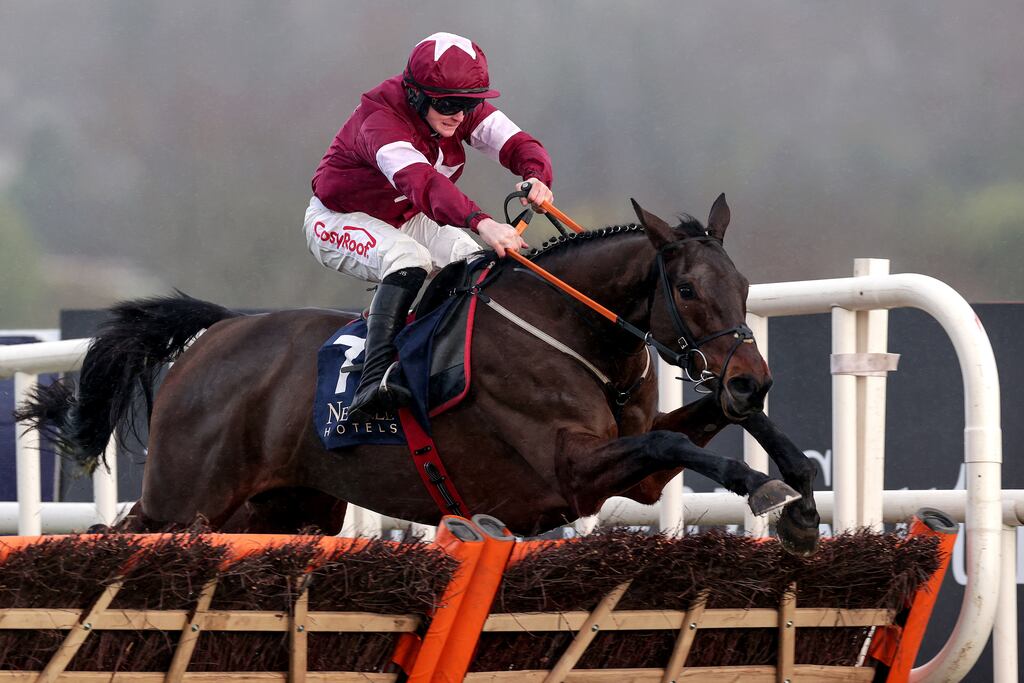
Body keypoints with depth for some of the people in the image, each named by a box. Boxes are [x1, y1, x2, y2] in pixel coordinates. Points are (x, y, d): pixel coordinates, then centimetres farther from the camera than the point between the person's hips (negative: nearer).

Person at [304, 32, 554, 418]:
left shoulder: (466, 110, -13)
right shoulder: (380, 120, -36)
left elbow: (517, 143, -20)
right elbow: (420, 180, -53)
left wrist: (537, 177, -46)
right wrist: (480, 222, -68)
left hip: (407, 220, 8)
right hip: (338, 218, -8)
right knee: (409, 261, -36)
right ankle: (373, 381, -46)